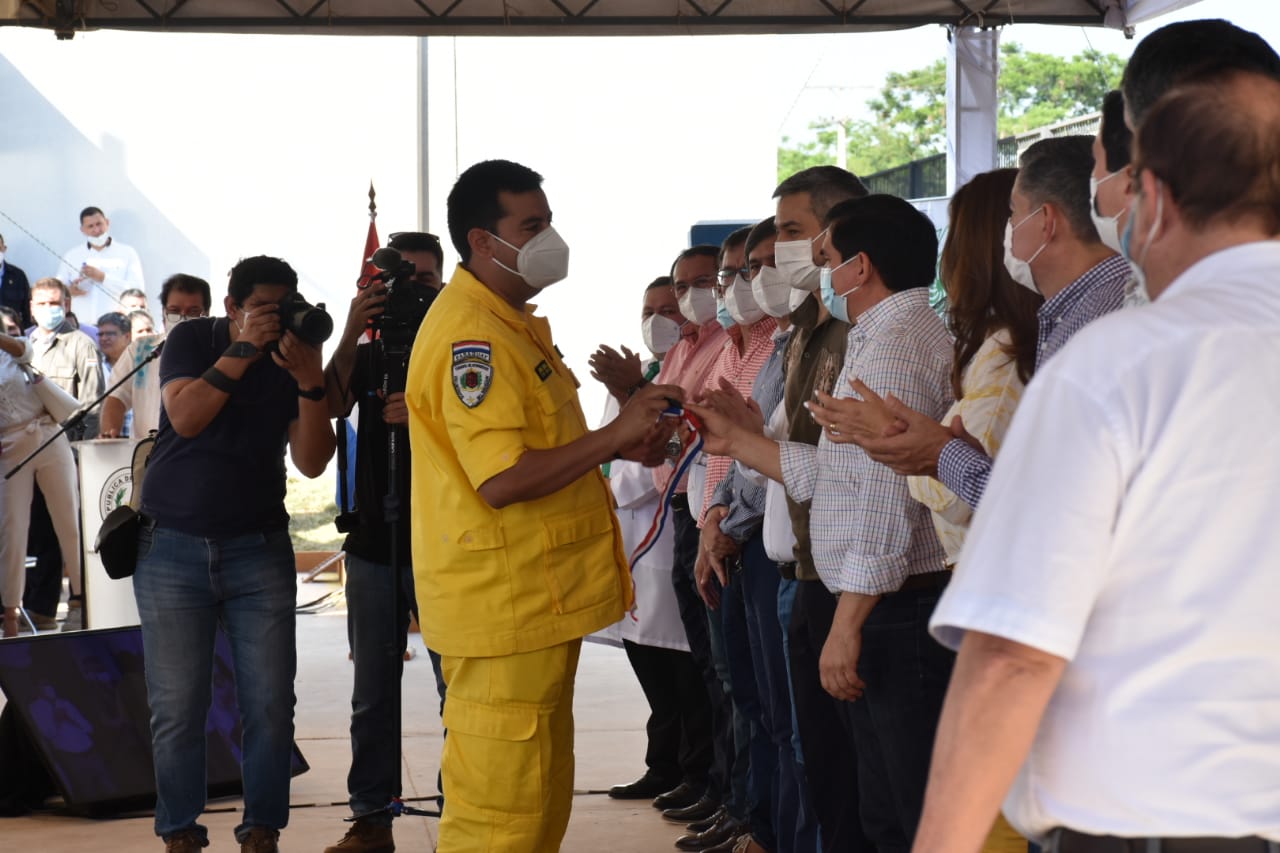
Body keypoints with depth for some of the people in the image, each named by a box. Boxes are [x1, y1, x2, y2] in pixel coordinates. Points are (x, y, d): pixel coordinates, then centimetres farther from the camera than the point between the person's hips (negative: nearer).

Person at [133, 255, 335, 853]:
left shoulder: (293, 358, 3)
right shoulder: (192, 340, -1)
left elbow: (312, 462, -6)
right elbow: (185, 416, -18)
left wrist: (310, 381, -20)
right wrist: (244, 351, -23)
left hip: (259, 550, 2)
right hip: (172, 548, -2)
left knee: (271, 706, -3)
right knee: (176, 708, -2)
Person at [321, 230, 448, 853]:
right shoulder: (367, 357, 12)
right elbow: (330, 406, -8)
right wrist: (351, 334, -21)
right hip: (373, 545, 3)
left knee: (458, 689, -4)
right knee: (372, 694, 6)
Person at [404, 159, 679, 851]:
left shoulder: (511, 324, 17)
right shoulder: (469, 335, -18)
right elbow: (501, 481, -26)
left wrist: (618, 444, 12)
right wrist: (612, 436, -20)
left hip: (539, 602, 11)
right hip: (502, 607, -11)